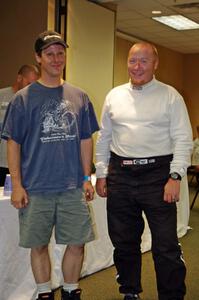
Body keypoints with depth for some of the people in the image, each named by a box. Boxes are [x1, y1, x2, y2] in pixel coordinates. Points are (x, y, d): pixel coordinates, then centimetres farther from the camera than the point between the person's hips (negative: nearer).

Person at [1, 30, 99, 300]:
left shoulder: (79, 97, 7)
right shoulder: (23, 99, -1)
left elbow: (86, 140, 11)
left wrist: (86, 178, 6)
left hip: (73, 188, 2)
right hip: (36, 189, -2)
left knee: (77, 243, 7)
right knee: (39, 245, 8)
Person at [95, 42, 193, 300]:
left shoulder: (170, 96, 0)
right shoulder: (114, 96, 11)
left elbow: (183, 139, -4)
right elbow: (104, 138, 14)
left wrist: (175, 176, -13)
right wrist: (101, 174, 10)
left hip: (157, 175, -4)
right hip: (120, 175, 4)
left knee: (166, 247, -3)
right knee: (124, 242, 15)